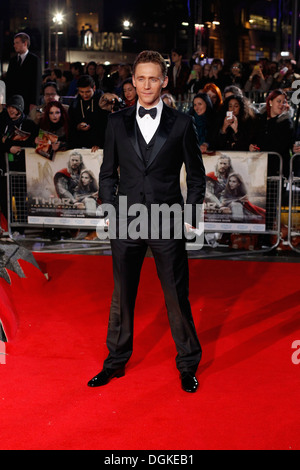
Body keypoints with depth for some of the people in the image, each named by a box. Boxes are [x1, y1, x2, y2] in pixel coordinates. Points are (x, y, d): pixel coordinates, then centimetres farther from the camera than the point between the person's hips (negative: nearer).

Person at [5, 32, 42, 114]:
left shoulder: (34, 59, -1)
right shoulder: (12, 60, 15)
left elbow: (37, 82, -5)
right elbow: (8, 81, 15)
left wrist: (33, 103, -12)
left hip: (27, 101, -4)